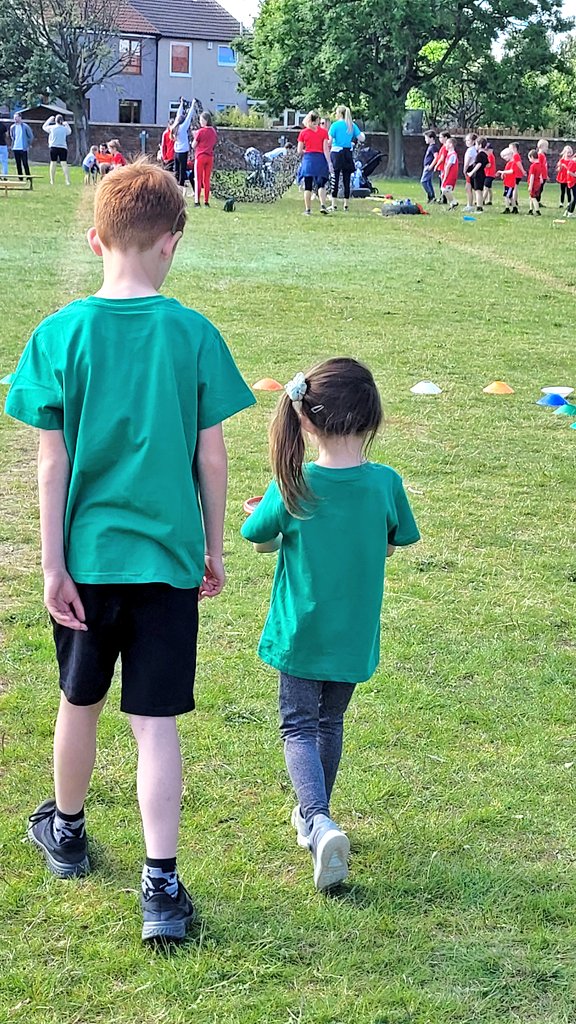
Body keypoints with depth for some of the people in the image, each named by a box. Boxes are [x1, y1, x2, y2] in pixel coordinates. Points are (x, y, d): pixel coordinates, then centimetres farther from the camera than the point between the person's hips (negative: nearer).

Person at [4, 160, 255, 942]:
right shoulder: (194, 335, -7)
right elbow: (211, 456, -2)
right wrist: (213, 547, 10)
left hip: (88, 556, 1)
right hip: (168, 557, -1)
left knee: (81, 702, 20)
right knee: (156, 721, 3)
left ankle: (66, 832, 40)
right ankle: (161, 885, -2)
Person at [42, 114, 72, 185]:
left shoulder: (52, 128, -2)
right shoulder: (65, 128, 1)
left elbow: (44, 127, 18)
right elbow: (70, 131, 24)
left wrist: (49, 120, 25)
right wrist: (66, 124, 27)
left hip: (53, 148, 0)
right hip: (63, 148, 0)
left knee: (53, 163, 7)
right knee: (64, 164, -4)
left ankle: (52, 181, 8)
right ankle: (67, 180, -13)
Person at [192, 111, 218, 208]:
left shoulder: (200, 131, -13)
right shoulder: (214, 131, 4)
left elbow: (193, 146, -7)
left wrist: (195, 137, 6)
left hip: (200, 157, -5)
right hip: (210, 157, 5)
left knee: (198, 179, 0)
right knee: (207, 180, 10)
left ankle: (197, 201, -4)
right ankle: (206, 201, 9)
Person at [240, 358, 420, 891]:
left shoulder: (292, 487, -18)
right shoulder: (386, 483, -13)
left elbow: (261, 539, -1)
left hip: (301, 632, -3)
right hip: (355, 636, 3)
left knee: (299, 726, 7)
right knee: (331, 722, 21)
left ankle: (318, 821, -15)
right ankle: (316, 816, 35)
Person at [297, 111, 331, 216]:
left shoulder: (303, 133, 2)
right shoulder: (323, 132, 0)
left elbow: (299, 152, 2)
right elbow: (326, 149, -5)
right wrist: (329, 163, -4)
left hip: (308, 160, 0)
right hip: (320, 159, 0)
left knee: (308, 187, 4)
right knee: (321, 185, 9)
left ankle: (308, 209, 4)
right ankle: (323, 205, -10)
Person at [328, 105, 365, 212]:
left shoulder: (335, 125, -6)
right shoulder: (352, 125, 6)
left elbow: (329, 141, -11)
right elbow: (361, 139, 5)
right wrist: (362, 134, 27)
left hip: (336, 153, -4)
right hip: (348, 153, 4)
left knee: (335, 179, -2)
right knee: (347, 180, 7)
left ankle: (334, 205, -5)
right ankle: (346, 204, 10)